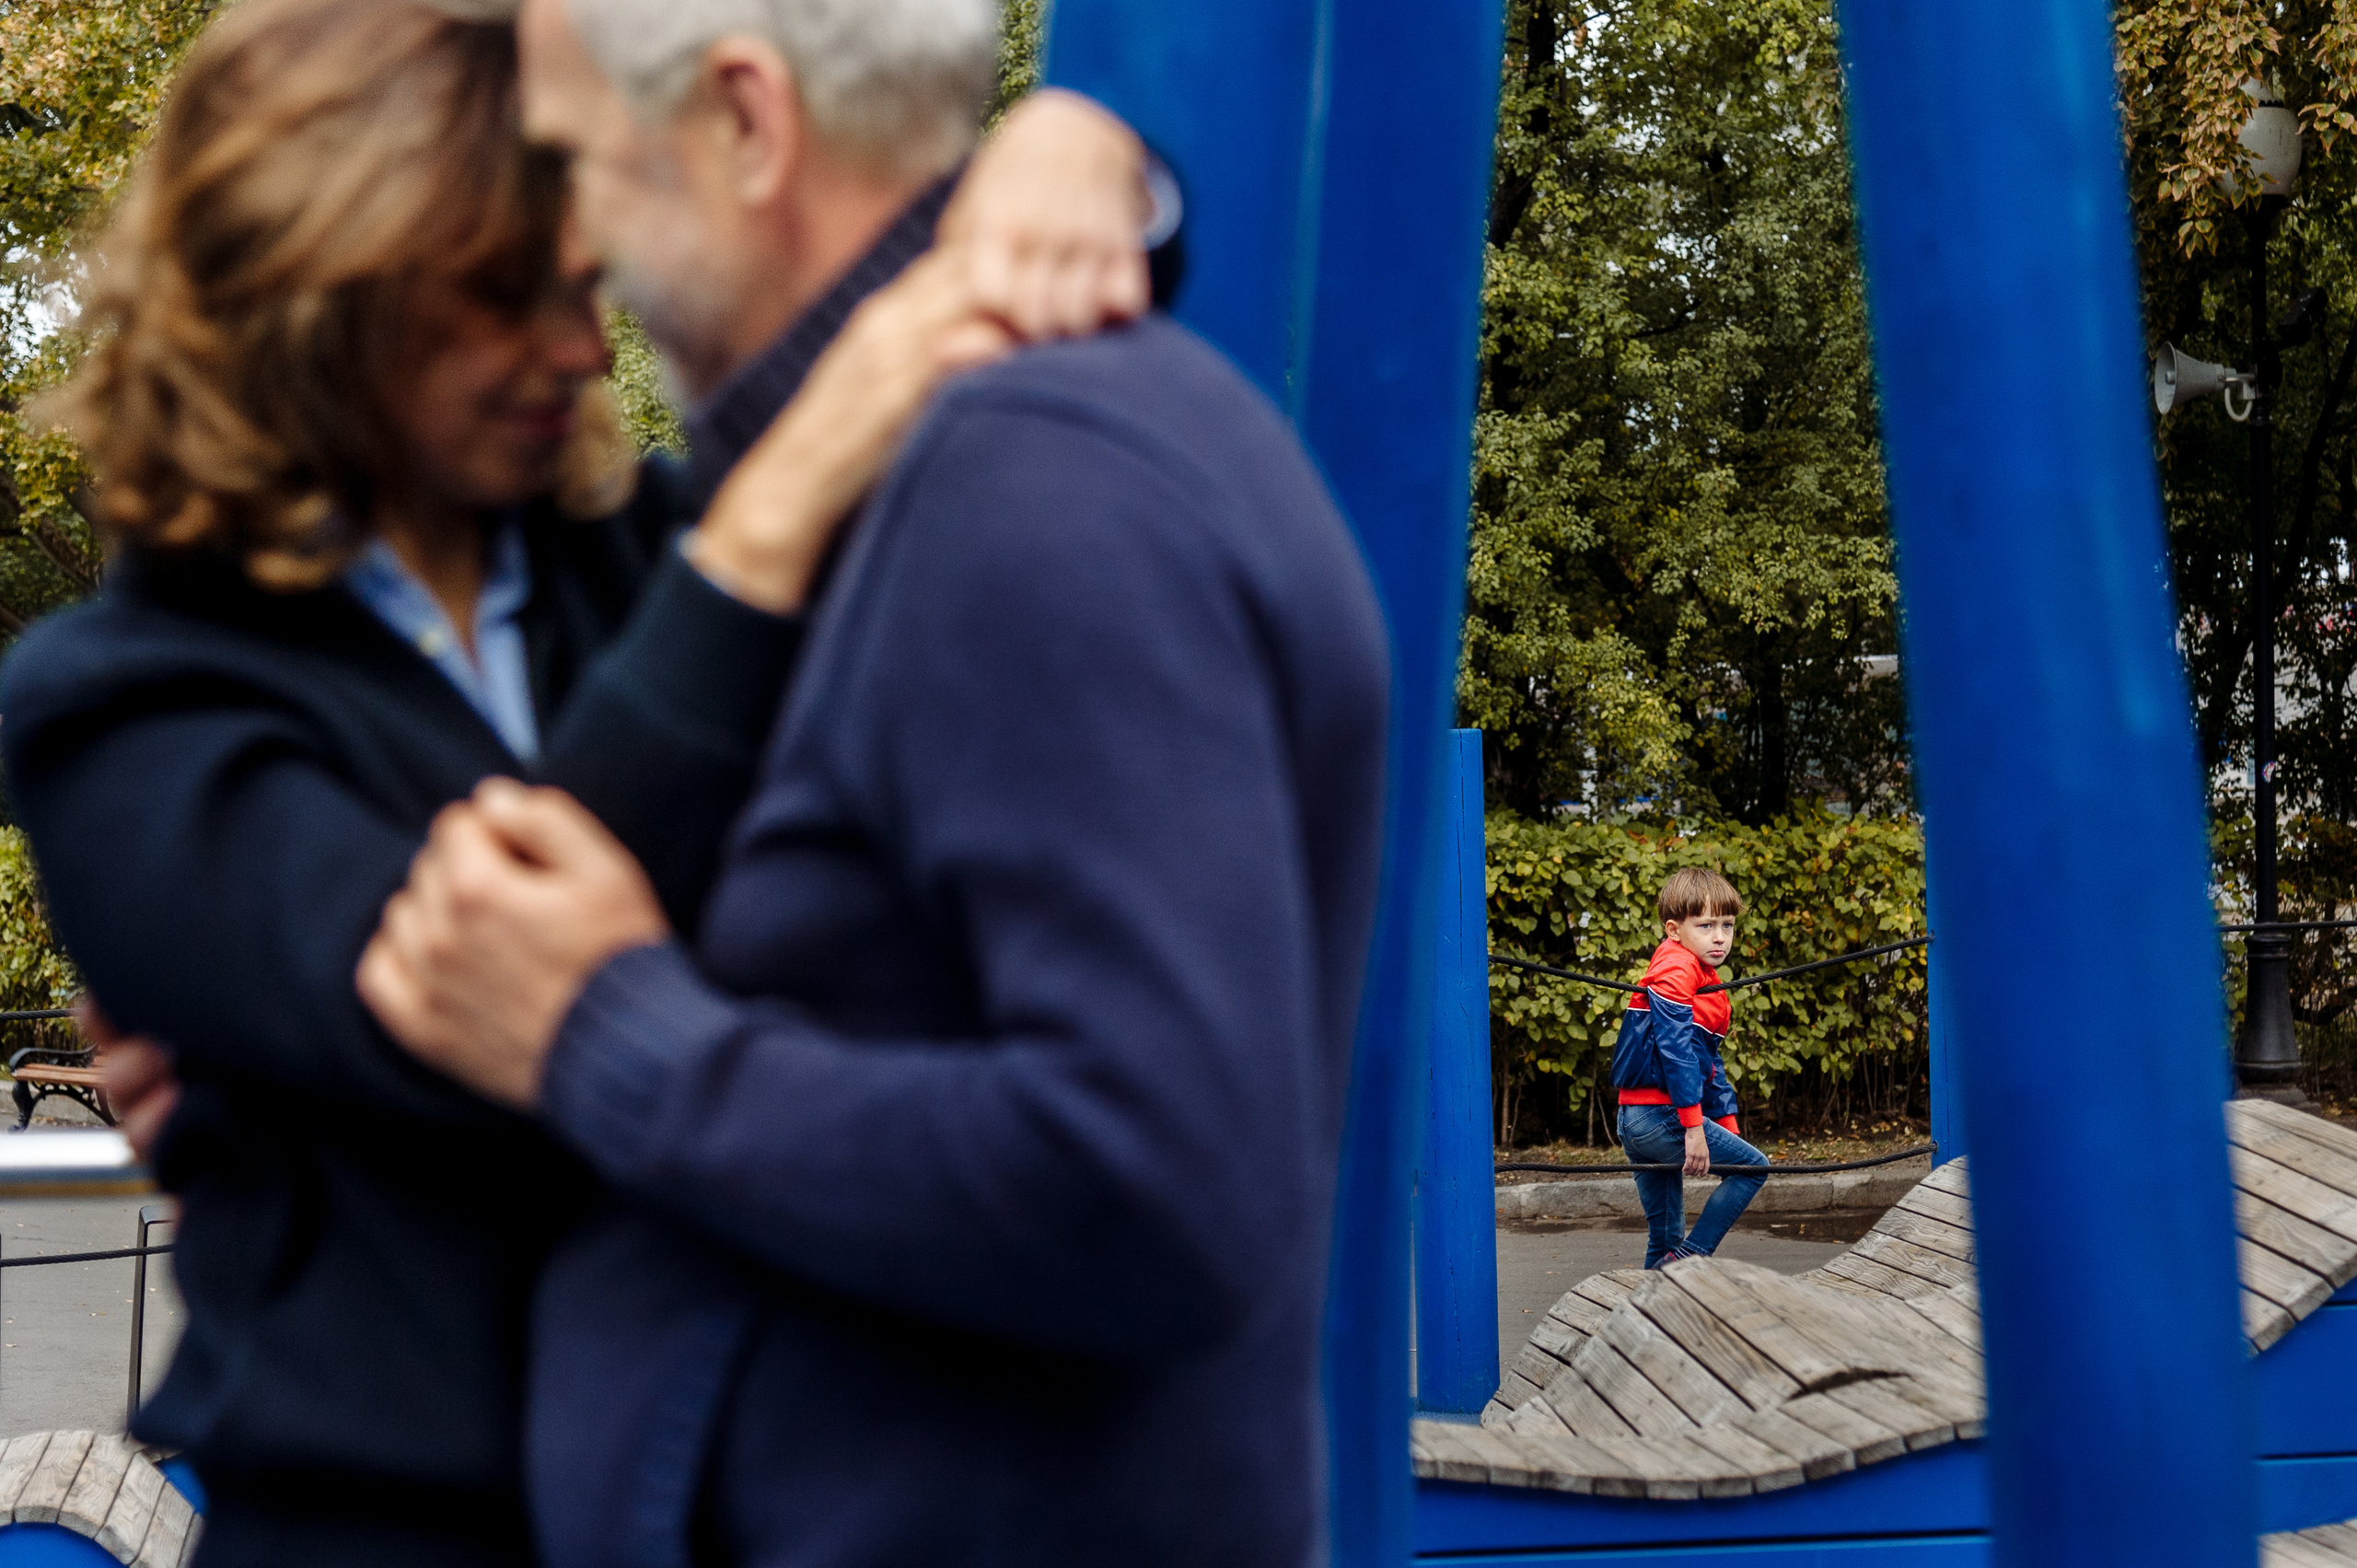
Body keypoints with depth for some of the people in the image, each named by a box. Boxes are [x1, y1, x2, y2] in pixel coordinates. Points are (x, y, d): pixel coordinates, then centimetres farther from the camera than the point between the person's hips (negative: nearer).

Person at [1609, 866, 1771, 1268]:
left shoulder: (1705, 980, 21)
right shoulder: (1676, 970, -11)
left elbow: (1711, 1064, 26)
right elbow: (1675, 1049, -20)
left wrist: (1728, 1126, 19)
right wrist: (1693, 1127, -23)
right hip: (1660, 1114, -10)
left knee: (1664, 1239, 12)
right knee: (1753, 1167, -5)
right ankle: (1688, 1260, -10)